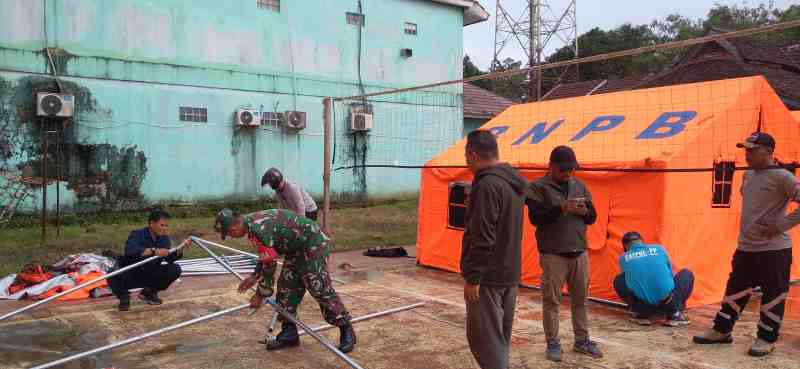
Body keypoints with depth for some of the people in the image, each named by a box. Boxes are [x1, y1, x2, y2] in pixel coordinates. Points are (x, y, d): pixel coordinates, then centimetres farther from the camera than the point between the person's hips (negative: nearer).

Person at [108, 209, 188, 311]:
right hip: (130, 275, -5)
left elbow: (170, 259, -12)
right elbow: (130, 250, -39)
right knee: (114, 274, -35)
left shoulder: (164, 239, 0)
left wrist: (181, 248, -29)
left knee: (175, 269, -14)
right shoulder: (136, 235, -17)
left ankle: (149, 292, 10)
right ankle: (124, 297, 0)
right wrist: (153, 251, -49)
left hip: (150, 275, 5)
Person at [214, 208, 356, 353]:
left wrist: (260, 294, -9)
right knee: (286, 287, 8)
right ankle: (289, 334, 15)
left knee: (320, 290, -9)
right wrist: (254, 277, 22)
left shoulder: (258, 230, -26)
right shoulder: (252, 221, 6)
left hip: (313, 245, -10)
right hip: (296, 248, 10)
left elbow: (269, 264, -21)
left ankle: (347, 331, 3)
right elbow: (267, 256, 20)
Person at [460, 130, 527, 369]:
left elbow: (482, 238, -23)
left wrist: (472, 277, -19)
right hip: (509, 272, 10)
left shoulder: (487, 185, -20)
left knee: (484, 338, -3)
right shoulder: (513, 182, 11)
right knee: (500, 336, 18)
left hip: (489, 275, -10)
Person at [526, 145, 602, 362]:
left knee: (580, 299, 12)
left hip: (579, 252, 5)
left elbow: (592, 218, 14)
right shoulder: (538, 187, -3)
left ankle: (582, 341, 24)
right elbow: (535, 218, -13)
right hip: (552, 254, -5)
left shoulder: (579, 186, 13)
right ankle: (553, 343, 13)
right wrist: (561, 208, -23)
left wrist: (585, 210, -9)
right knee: (551, 300, 1)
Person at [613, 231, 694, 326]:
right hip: (666, 303, 0)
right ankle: (674, 315, 11)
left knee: (619, 281, 26)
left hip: (644, 304, 0)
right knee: (687, 275, 27)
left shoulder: (623, 258, 11)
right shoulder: (659, 249, 13)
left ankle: (642, 314, 11)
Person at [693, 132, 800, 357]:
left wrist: (781, 225, -19)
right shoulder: (748, 176, 11)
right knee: (735, 290, 14)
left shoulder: (782, 177, -13)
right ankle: (721, 331, 24)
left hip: (773, 249, -8)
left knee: (772, 295, 3)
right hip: (745, 247, 8)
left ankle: (767, 339, 16)